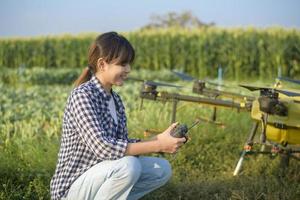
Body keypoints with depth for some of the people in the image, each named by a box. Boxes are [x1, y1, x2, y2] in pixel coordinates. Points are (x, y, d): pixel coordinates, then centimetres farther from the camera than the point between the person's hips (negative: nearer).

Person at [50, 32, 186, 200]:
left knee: (162, 169, 3)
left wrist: (158, 140, -10)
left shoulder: (115, 99, 7)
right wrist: (158, 145, -29)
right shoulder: (82, 95, -21)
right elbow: (102, 147, -31)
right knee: (128, 165, -31)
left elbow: (123, 144, 5)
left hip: (98, 176, 9)